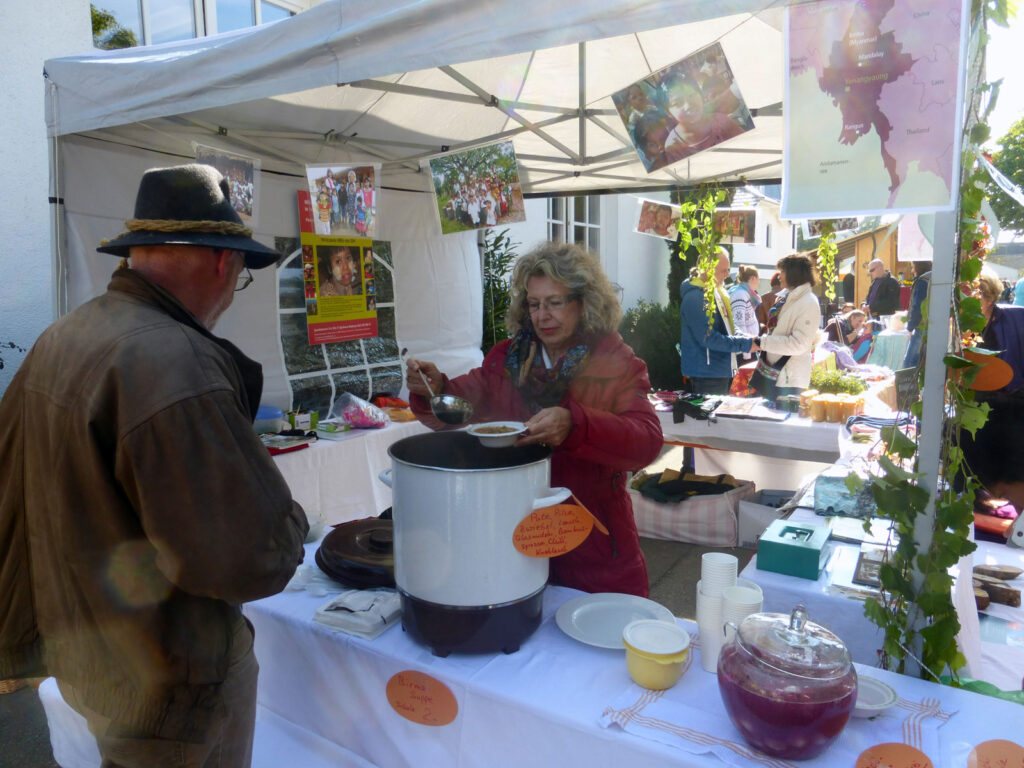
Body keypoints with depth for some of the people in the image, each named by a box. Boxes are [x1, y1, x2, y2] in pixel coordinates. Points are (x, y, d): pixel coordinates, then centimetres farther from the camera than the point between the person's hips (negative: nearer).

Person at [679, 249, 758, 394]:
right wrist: (745, 344, -19)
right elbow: (708, 338, -23)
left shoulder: (718, 293, 13)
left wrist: (747, 339, -1)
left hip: (723, 371, 10)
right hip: (705, 375, -10)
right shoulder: (695, 297, -18)